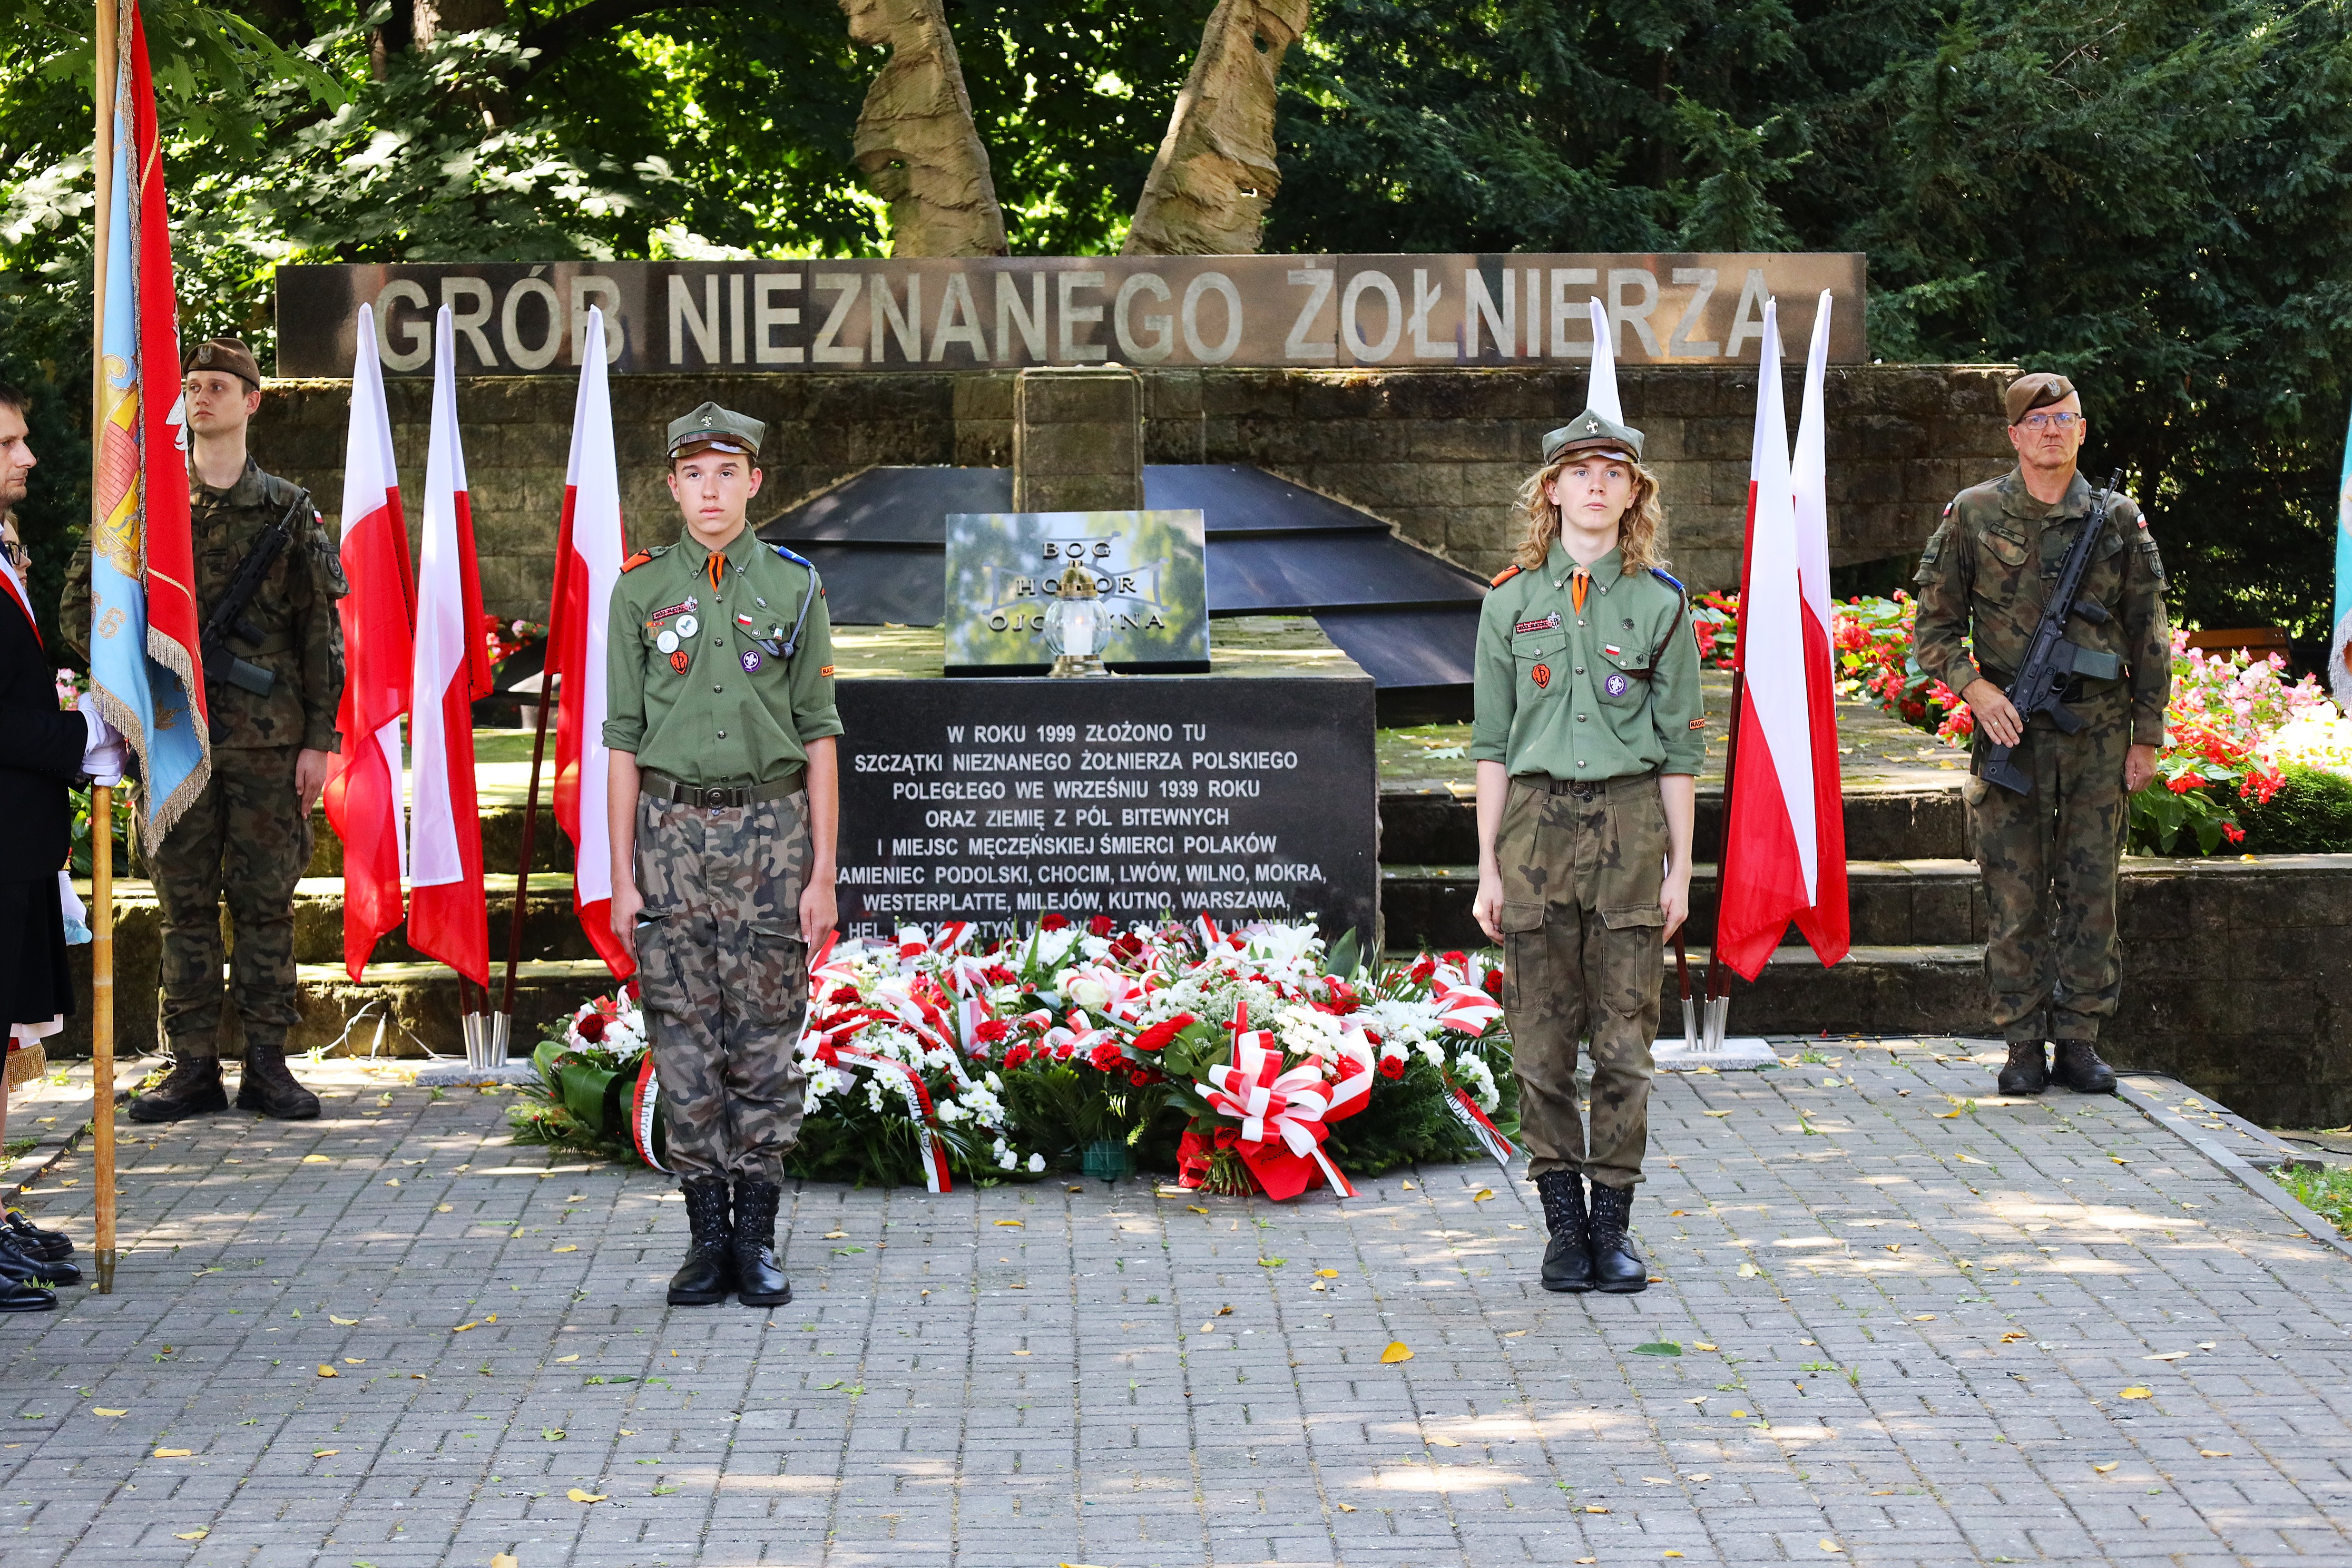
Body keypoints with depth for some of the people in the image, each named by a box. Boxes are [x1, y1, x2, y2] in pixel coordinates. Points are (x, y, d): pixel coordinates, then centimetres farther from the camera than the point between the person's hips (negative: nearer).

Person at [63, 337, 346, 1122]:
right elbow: (79, 605, 11)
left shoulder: (289, 511, 6)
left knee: (266, 902, 1)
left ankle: (267, 1064, 7)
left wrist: (319, 739, -1)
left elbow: (322, 634, 5)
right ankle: (194, 1066, 7)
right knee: (185, 902, 3)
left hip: (268, 736, -1)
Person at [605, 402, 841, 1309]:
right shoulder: (641, 591, 5)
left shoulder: (795, 590, 4)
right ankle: (707, 1235, 10)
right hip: (674, 832, 1)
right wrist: (623, 876, 1)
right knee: (684, 1040, 2)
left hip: (772, 831, -1)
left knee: (767, 1038, 1)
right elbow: (624, 741, 6)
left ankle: (758, 1234, 8)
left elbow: (819, 737, 3)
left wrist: (823, 872, -3)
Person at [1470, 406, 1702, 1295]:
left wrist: (1680, 869, 1)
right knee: (1541, 1038, 2)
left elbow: (1680, 747, 5)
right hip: (1536, 821, 1)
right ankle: (1564, 1222, 11)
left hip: (1630, 822, -1)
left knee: (1626, 1037, 1)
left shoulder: (1661, 605, 4)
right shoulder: (1512, 603, 6)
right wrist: (1489, 869, 3)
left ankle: (1614, 1222, 9)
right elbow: (1492, 745, 7)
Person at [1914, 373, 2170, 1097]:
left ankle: (2079, 1038, 12)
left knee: (2090, 893, 3)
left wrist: (2147, 735, 5)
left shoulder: (2119, 520, 5)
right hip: (2010, 735, -1)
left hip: (2098, 738, 1)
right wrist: (1975, 688, -11)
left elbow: (2149, 636, 9)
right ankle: (2023, 1045, 7)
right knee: (2014, 896, 0)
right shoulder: (1973, 516, 2)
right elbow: (1936, 625, 5)